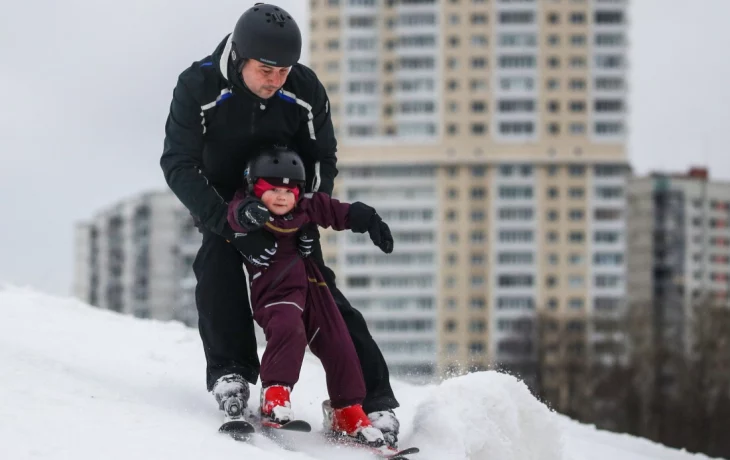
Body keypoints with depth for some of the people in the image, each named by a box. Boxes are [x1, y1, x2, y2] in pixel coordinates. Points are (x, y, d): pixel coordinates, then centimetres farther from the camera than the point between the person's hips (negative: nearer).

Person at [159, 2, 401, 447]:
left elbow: (323, 160, -5)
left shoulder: (306, 90, -19)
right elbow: (179, 165, -27)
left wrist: (307, 218, -19)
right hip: (221, 205, -1)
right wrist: (235, 226, -36)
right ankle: (231, 373, -24)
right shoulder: (198, 87, -26)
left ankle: (375, 399, -9)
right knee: (217, 266, -29)